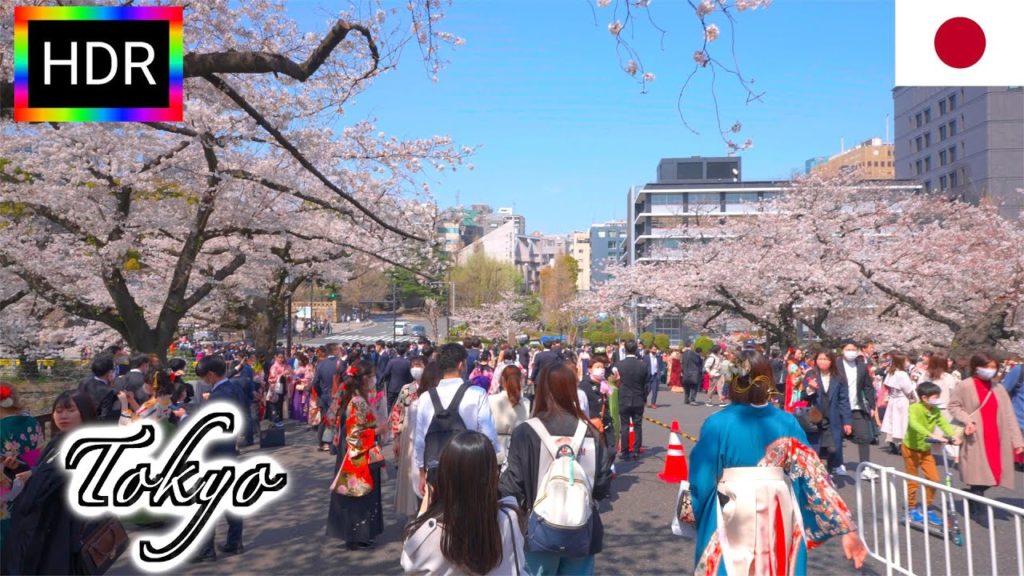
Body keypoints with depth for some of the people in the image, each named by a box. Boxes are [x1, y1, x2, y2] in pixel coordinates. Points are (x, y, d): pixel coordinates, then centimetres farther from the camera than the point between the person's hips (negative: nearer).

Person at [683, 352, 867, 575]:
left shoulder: (717, 424, -11)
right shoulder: (787, 423, -3)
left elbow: (703, 479, -8)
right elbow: (814, 476, -3)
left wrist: (689, 513, 9)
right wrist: (846, 527, 2)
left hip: (731, 519, -3)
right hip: (778, 519, 3)